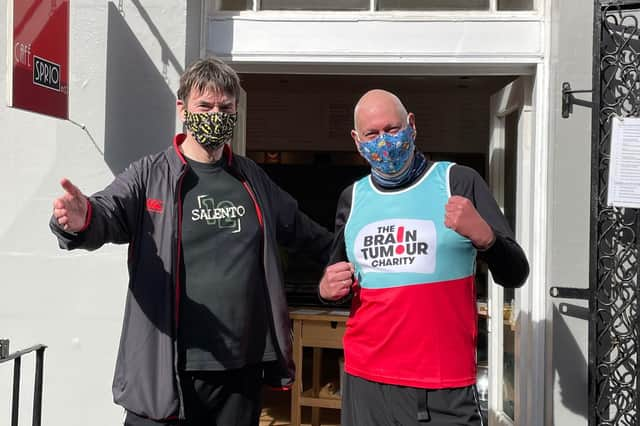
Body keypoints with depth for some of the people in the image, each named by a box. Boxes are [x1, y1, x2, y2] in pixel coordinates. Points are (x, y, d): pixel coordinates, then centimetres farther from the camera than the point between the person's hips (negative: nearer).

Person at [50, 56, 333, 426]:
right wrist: (81, 221, -41)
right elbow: (109, 213, -19)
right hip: (166, 371, -3)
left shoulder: (251, 177, 10)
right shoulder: (150, 174, -2)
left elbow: (298, 228, 23)